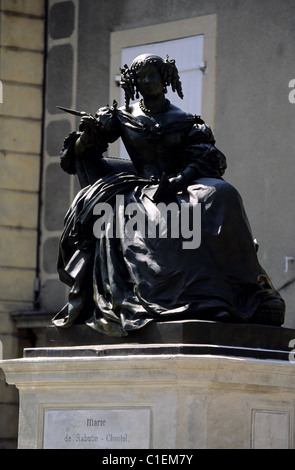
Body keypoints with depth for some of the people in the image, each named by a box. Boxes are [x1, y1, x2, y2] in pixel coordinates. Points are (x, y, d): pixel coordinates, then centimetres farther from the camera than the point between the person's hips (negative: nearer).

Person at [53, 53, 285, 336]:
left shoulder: (184, 122, 15)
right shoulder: (121, 117, 16)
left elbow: (204, 160, -1)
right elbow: (79, 153, 15)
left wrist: (178, 180, -20)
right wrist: (87, 136, -9)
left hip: (179, 188, 0)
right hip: (138, 190, 0)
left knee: (220, 195, -31)